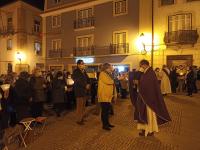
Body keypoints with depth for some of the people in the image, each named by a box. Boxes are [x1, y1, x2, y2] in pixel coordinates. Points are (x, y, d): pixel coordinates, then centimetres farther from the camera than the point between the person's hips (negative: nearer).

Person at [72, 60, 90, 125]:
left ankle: (82, 118, 26)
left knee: (83, 105, 14)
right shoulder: (75, 72, -10)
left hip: (84, 90, 8)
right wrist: (85, 86, -14)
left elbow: (87, 79, 14)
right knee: (80, 106, -2)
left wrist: (88, 84, -4)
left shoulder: (84, 71, 14)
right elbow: (78, 81, -19)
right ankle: (79, 120, 8)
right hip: (79, 91, -8)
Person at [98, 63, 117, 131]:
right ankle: (104, 125, 8)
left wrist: (115, 93, 12)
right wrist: (113, 80, -8)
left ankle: (107, 123, 26)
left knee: (107, 110, 15)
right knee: (104, 110, -2)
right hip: (104, 96, -9)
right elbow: (108, 81, -27)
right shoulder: (102, 73, -11)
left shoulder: (109, 74, 18)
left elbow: (113, 84, 19)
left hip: (109, 96, 9)